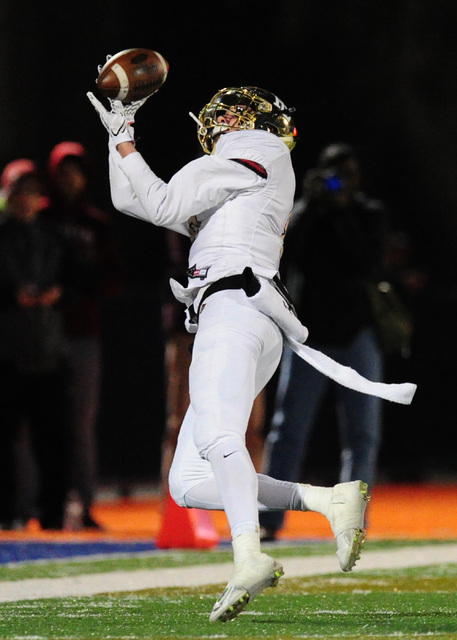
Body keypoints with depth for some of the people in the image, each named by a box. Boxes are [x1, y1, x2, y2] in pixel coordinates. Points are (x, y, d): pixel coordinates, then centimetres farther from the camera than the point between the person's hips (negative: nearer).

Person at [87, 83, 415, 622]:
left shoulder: (258, 156, 11)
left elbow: (163, 205, 2)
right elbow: (129, 201, 35)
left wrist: (126, 144, 11)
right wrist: (118, 134, 30)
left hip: (236, 308, -9)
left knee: (215, 436, -32)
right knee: (188, 483, -3)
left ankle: (249, 557, -53)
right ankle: (331, 501, -12)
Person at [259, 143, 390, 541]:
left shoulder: (371, 215, 7)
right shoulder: (305, 212, 6)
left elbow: (369, 265, -9)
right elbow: (286, 251, -11)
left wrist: (342, 213, -11)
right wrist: (312, 204, -13)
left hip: (357, 333, 1)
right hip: (308, 334, -1)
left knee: (362, 435, -1)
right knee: (288, 430, -5)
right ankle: (269, 521, -6)